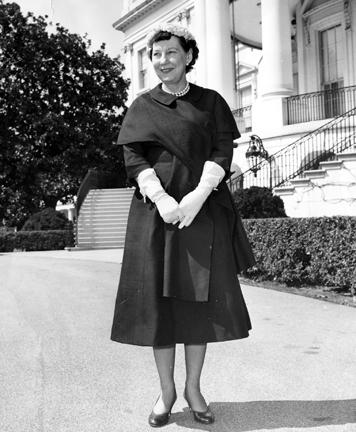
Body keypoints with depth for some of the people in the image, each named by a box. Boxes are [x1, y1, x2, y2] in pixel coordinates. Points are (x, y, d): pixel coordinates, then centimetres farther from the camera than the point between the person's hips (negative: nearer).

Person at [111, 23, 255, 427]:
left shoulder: (211, 102, 9)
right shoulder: (142, 106, 10)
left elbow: (223, 153, -1)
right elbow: (133, 158, -1)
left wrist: (198, 196, -17)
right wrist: (161, 199, -17)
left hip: (203, 209, 0)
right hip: (155, 210, 0)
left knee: (199, 298, 1)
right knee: (158, 297, 0)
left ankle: (193, 387, 17)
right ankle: (166, 390, 14)